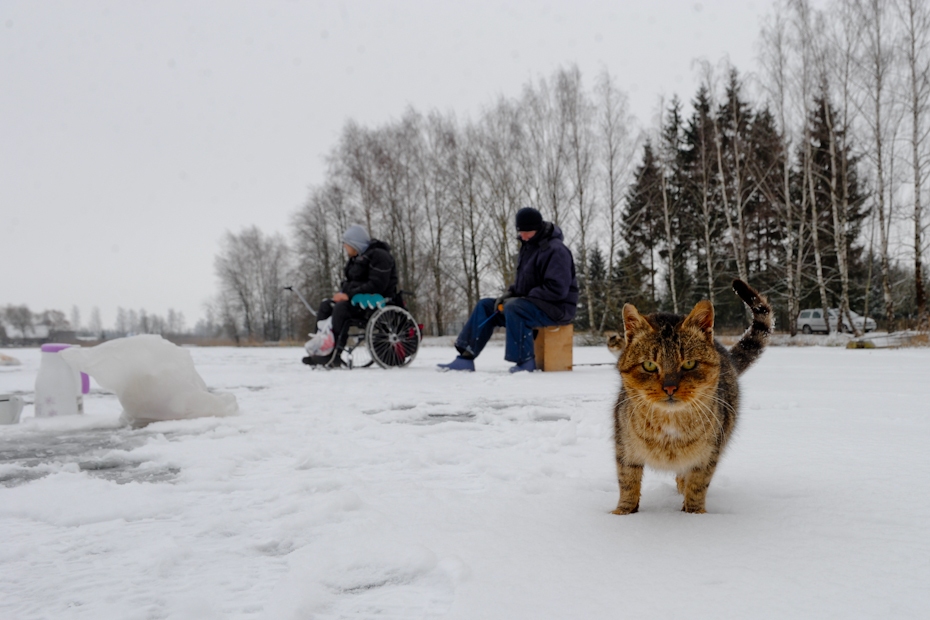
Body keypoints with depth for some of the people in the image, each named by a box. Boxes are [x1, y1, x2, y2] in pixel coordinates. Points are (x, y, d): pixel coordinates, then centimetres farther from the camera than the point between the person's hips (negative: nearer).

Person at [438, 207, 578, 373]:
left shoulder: (555, 250, -17)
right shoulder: (528, 246, 12)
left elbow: (557, 289, -25)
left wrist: (526, 297, -20)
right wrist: (509, 294, 2)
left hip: (557, 307, -10)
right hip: (532, 303, 10)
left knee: (513, 308, -35)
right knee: (485, 306, 2)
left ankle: (525, 361, -24)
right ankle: (466, 358, -4)